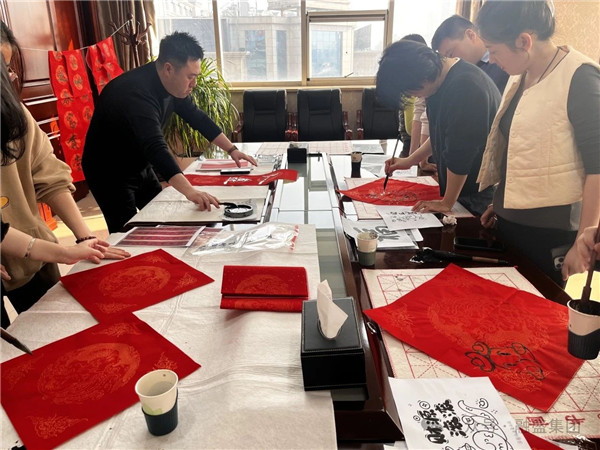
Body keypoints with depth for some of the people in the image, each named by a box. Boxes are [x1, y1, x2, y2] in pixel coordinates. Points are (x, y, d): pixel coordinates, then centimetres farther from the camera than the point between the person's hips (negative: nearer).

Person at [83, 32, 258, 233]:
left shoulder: (173, 86, -6)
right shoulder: (136, 92, -34)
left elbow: (197, 118, 6)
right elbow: (156, 147, -45)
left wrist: (232, 150, 3)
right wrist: (189, 191, -55)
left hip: (140, 167, 8)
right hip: (109, 173, -8)